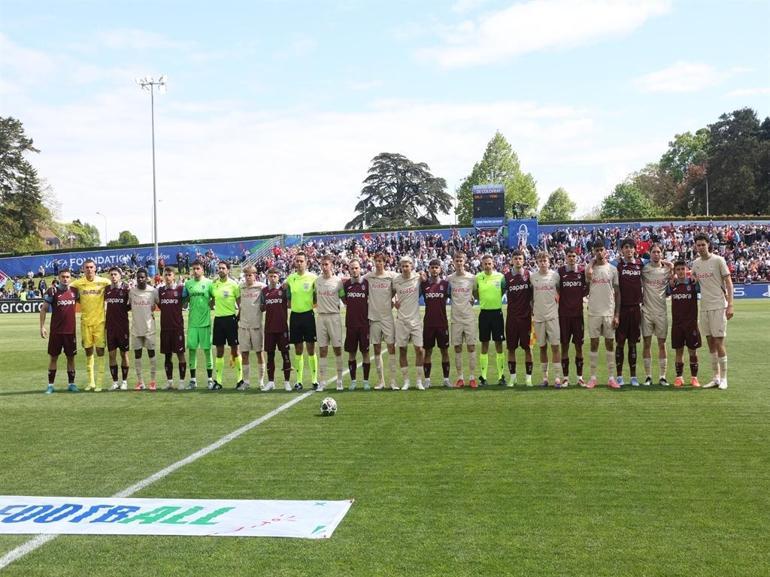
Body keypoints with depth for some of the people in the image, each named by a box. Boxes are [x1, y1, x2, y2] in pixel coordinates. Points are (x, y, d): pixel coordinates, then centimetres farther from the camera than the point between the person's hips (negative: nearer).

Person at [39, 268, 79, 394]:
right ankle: (50, 384, 12)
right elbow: (43, 309, -3)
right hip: (56, 330, -3)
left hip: (70, 330, 3)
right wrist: (42, 327, -8)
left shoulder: (74, 291, 4)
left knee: (71, 357, 8)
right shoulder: (52, 291, -6)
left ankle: (71, 383, 16)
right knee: (53, 357, 4)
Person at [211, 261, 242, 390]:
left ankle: (240, 378, 11)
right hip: (218, 318, 4)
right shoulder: (214, 284, 7)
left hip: (230, 318, -4)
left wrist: (238, 318, -6)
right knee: (219, 351, 7)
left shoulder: (233, 284, -6)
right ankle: (218, 380, 10)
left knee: (234, 349, 1)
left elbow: (240, 303, -3)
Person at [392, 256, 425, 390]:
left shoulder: (418, 278, -4)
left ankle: (419, 381, 8)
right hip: (401, 319, 1)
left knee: (419, 350, -3)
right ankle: (406, 381, 14)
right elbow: (391, 294, 18)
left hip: (415, 319, -1)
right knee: (402, 350, 4)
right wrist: (393, 302, 2)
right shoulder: (395, 281, 0)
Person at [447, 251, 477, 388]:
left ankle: (472, 377, 6)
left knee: (471, 347, 0)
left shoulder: (472, 278, 0)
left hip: (469, 317, -1)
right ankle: (460, 378, 11)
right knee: (457, 349, 4)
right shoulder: (449, 279, 3)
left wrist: (473, 299, -1)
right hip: (456, 318, 1)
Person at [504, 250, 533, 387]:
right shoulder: (506, 276, 4)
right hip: (512, 316, 1)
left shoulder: (529, 275, 1)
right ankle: (512, 377, 13)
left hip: (526, 315, -1)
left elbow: (533, 295, 4)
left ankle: (528, 377, 9)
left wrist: (533, 313, -1)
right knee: (511, 348, 4)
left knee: (528, 347, 2)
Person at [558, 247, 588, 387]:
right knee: (564, 345, 3)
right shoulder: (560, 271, 0)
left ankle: (580, 377, 12)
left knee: (579, 345, 4)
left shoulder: (582, 271, 4)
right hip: (564, 313, -1)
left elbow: (587, 288, 12)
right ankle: (565, 377, 10)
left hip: (578, 312, 1)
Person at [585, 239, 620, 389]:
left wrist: (616, 314, -2)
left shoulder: (612, 269, 4)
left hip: (609, 313, 1)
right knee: (594, 343, 4)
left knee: (610, 343, 5)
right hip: (594, 312, 0)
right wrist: (594, 261, -7)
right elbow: (588, 275, -23)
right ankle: (593, 377, 10)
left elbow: (617, 293, 4)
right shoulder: (590, 267, 3)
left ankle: (611, 378, 10)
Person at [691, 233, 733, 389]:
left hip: (718, 306, -5)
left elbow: (728, 282, -6)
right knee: (710, 343, 8)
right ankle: (715, 378, 15)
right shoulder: (695, 263, 10)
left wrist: (730, 305, -13)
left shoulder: (718, 260, -6)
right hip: (704, 307, 6)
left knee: (718, 342, -6)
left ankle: (723, 378, 4)